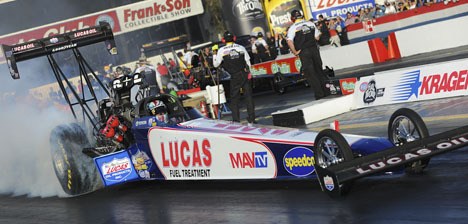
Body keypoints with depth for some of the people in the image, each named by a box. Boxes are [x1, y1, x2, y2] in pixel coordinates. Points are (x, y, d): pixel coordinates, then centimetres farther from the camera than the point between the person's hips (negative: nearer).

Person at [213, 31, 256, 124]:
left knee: (234, 98, 7)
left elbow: (216, 64, 4)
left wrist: (214, 57, 20)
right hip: (245, 74, 2)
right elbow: (248, 61, 7)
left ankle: (236, 120, 4)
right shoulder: (241, 47, 5)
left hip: (235, 77, -2)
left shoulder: (222, 50, -4)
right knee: (248, 96, 5)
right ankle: (251, 119, 4)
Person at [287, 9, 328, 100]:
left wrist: (295, 52, -9)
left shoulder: (292, 28, -5)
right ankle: (326, 90, 19)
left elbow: (289, 42, -18)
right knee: (319, 70, 15)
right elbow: (317, 37, 8)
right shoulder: (311, 24, 8)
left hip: (303, 52, -4)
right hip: (314, 49, 4)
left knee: (310, 73, 2)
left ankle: (319, 93, 0)